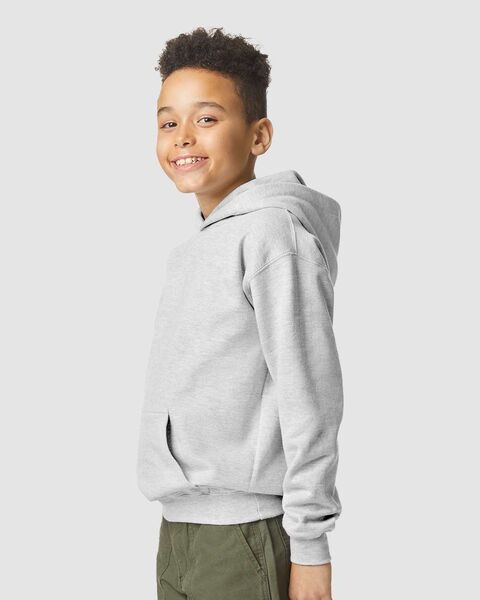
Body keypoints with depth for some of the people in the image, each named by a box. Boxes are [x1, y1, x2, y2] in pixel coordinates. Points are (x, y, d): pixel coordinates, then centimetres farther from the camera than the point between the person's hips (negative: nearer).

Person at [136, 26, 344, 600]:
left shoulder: (271, 234, -13)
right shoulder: (190, 249, 13)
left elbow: (312, 399, -16)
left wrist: (309, 543, -15)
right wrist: (177, 530, 17)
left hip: (243, 537, -8)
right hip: (177, 531, 8)